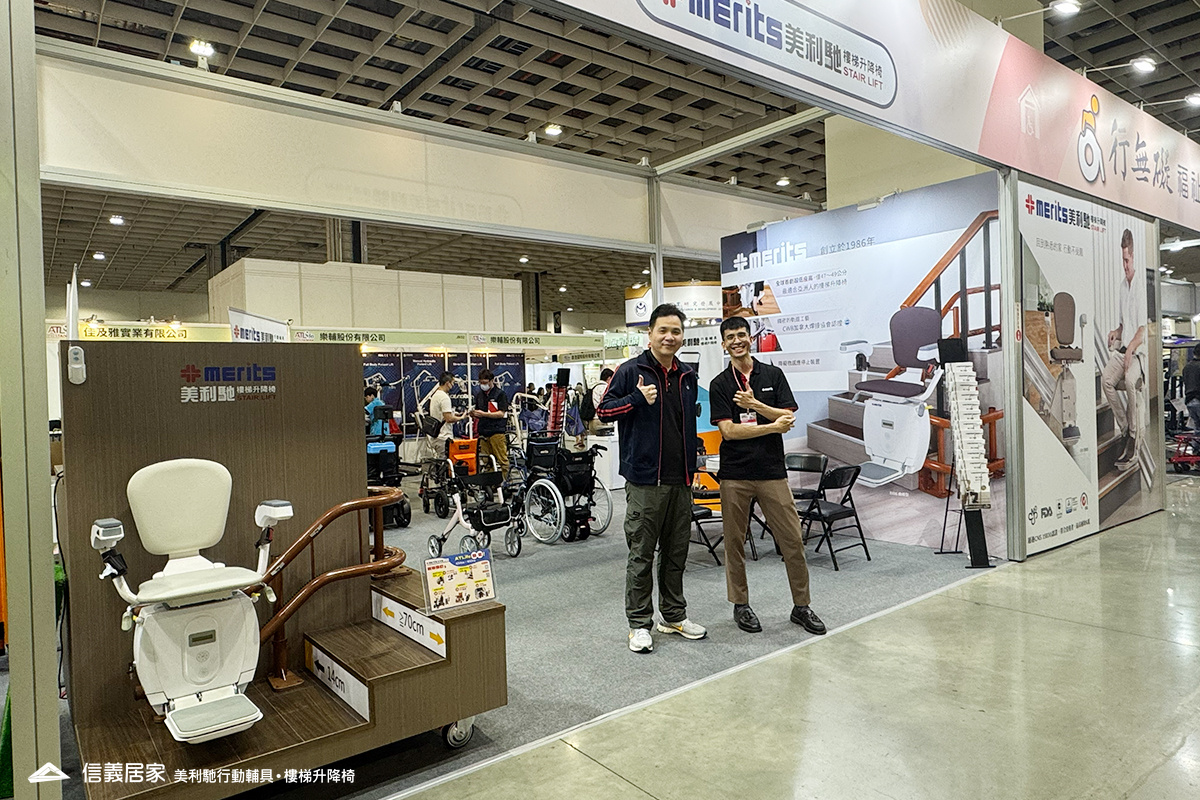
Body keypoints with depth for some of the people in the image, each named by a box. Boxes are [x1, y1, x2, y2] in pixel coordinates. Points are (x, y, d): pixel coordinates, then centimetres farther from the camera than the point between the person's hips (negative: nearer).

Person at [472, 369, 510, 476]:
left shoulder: (500, 394, -2)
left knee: (502, 460, -5)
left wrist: (483, 414, -16)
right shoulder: (479, 395, 16)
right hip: (483, 433, 6)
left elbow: (501, 414, -10)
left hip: (498, 432, -6)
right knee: (486, 461, 4)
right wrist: (474, 414, -2)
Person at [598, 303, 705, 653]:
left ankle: (674, 616, 28)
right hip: (645, 479, -6)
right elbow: (604, 410, -5)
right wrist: (638, 399, -18)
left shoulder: (688, 376, 14)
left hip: (680, 480, 6)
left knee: (676, 552, 15)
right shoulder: (631, 371, -4)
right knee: (641, 555, 1)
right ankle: (639, 623, 13)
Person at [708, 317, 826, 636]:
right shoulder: (719, 384, 3)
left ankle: (801, 606, 17)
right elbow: (728, 430, -7)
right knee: (734, 542, 7)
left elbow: (787, 418, 0)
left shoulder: (773, 375, 8)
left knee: (793, 540, 2)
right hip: (735, 474, -1)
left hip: (772, 471, 1)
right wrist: (772, 426, -11)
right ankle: (740, 605, 22)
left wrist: (755, 405, -14)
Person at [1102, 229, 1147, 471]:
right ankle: (1124, 429, -6)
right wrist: (1116, 332, -1)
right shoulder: (1121, 287, 13)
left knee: (1129, 380, -33)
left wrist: (1130, 349, -25)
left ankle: (1134, 436, -20)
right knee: (1105, 378, -19)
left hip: (1138, 350, -6)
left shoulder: (1141, 286, -9)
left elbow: (1142, 330, -12)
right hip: (1122, 348, 6)